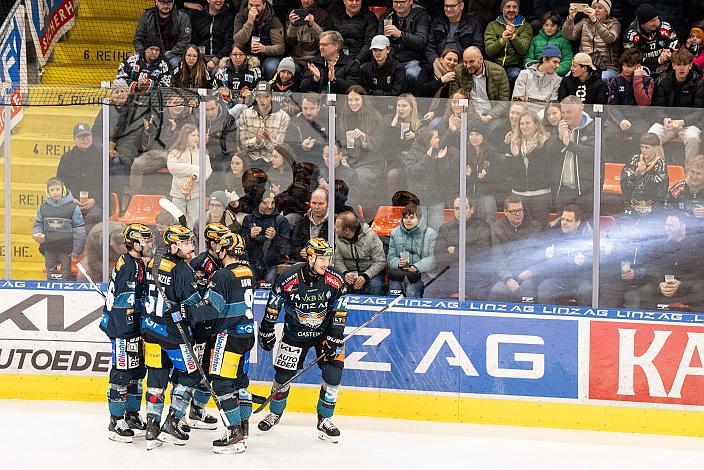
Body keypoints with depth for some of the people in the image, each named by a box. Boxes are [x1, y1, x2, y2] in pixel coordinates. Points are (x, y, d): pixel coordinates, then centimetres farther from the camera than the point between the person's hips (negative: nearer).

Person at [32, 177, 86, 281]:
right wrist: (37, 234, -9)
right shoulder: (43, 207, 5)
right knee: (50, 274, 11)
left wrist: (77, 249, -6)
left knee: (65, 274, 2)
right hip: (49, 248, 4)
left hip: (66, 248, -4)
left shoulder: (73, 207, -6)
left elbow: (79, 229, -4)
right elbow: (38, 224, 15)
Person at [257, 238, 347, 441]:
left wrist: (334, 338, -14)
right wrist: (267, 332, -2)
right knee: (283, 374, 4)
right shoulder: (289, 279, -23)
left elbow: (339, 312, -9)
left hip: (325, 331, 1)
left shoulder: (335, 280, -17)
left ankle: (324, 420, 5)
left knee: (333, 374, -11)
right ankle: (275, 413, 30)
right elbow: (273, 306, -8)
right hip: (295, 332, -1)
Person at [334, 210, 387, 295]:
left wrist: (365, 276, -26)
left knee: (375, 286, -35)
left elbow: (381, 262, -13)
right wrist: (345, 273, -18)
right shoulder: (338, 237, -3)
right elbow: (338, 259, 4)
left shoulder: (370, 236, -16)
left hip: (371, 272, -3)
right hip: (350, 272, 3)